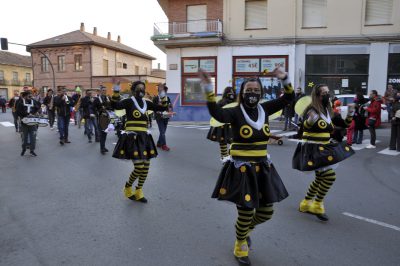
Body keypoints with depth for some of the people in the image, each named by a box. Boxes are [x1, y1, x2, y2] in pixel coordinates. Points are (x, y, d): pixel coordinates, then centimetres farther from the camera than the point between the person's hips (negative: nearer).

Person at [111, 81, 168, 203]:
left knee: (146, 167, 7)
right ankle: (127, 187, 18)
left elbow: (162, 108, 10)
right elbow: (115, 106, -24)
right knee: (139, 167, -12)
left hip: (144, 137, 7)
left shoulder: (146, 103, 11)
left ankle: (138, 191, 26)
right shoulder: (129, 101, -7)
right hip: (132, 137, -6)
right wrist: (116, 91, -34)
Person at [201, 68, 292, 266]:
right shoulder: (236, 112, -12)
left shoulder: (264, 109, 4)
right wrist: (209, 90, -43)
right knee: (245, 214, 4)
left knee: (266, 213, 14)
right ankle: (240, 246, 36)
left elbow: (288, 99, 7)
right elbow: (217, 113, -32)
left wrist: (285, 80, -9)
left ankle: (246, 229, 48)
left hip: (262, 168, 6)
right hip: (241, 169, -5)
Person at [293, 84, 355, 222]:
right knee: (330, 175, -15)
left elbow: (344, 124, 13)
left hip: (324, 149, 9)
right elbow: (305, 126, -34)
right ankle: (317, 205, 4)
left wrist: (350, 115, -5)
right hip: (312, 149, -9)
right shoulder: (311, 110, -16)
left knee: (320, 179, 17)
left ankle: (305, 204, 33)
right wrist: (310, 120, -55)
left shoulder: (329, 111, 7)